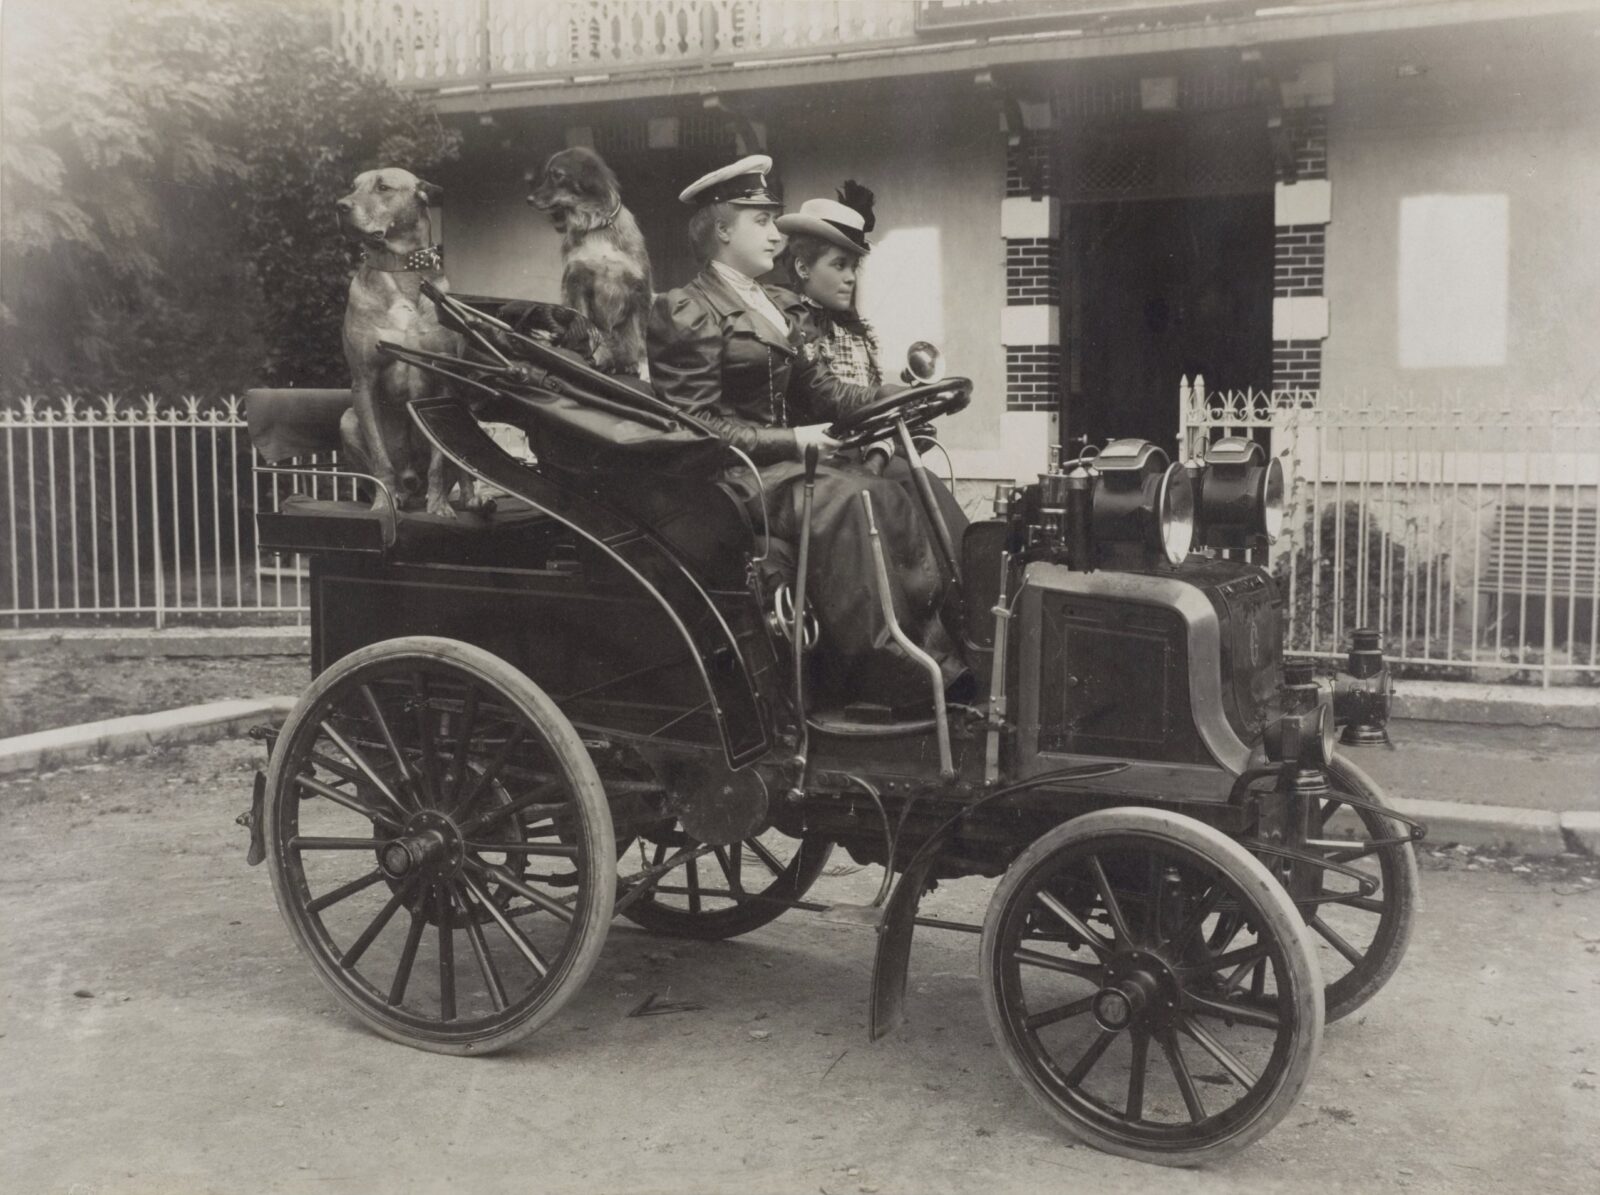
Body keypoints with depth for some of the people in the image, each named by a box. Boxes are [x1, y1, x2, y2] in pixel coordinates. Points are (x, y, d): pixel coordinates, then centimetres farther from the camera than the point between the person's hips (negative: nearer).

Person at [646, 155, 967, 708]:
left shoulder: (780, 307, 18)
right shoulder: (685, 313, -8)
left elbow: (819, 387, 14)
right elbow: (696, 424, -14)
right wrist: (791, 440, -19)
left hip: (785, 456, 8)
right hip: (734, 473, -8)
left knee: (898, 491, -14)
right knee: (844, 500, -29)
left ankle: (934, 656, -16)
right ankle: (877, 678, -25)